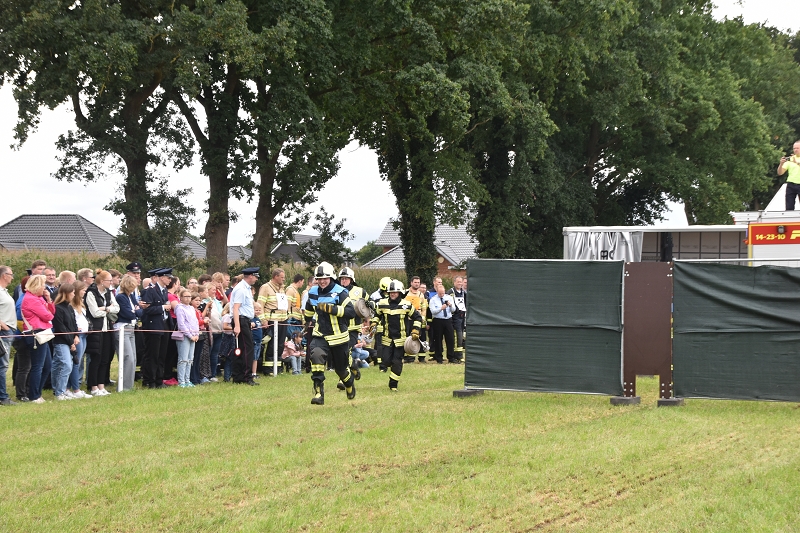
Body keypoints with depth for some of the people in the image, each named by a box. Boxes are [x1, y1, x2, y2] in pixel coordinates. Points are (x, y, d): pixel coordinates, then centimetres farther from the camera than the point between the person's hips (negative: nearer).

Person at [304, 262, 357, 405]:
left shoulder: (340, 292, -14)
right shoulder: (313, 292, 4)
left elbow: (351, 312, -24)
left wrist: (330, 308, -32)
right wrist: (307, 320, 42)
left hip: (338, 337, -3)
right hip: (320, 335, 3)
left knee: (341, 368, 12)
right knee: (316, 355, -28)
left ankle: (350, 385, 49)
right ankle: (319, 393, -30)